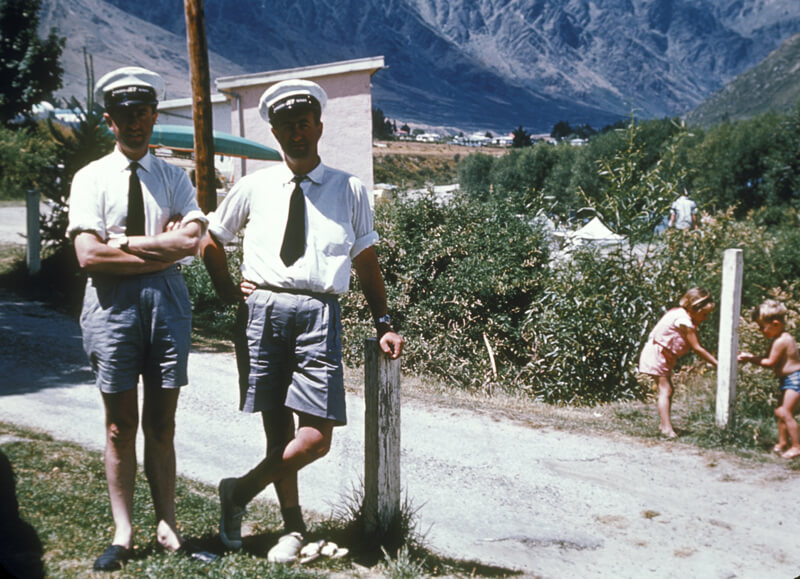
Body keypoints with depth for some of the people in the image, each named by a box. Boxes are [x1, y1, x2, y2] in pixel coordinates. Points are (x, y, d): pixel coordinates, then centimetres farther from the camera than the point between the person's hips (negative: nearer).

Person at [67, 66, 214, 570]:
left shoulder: (175, 177, 8)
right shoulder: (91, 178, 2)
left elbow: (193, 239, -8)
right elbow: (89, 256, -10)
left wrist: (126, 241, -9)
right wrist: (160, 248, -9)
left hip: (167, 301, 1)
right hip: (113, 302, -1)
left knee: (162, 425, 9)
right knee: (121, 426, 7)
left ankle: (168, 528, 19)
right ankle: (123, 534, 18)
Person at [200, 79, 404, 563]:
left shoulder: (350, 191, 10)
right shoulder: (254, 188, 11)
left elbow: (367, 261, 13)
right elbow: (211, 242, 22)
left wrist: (384, 323, 6)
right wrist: (230, 293, 11)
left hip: (319, 313, 0)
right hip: (262, 309, 1)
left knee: (316, 437, -8)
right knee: (277, 427, 7)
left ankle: (241, 492, 14)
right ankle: (292, 526, 25)